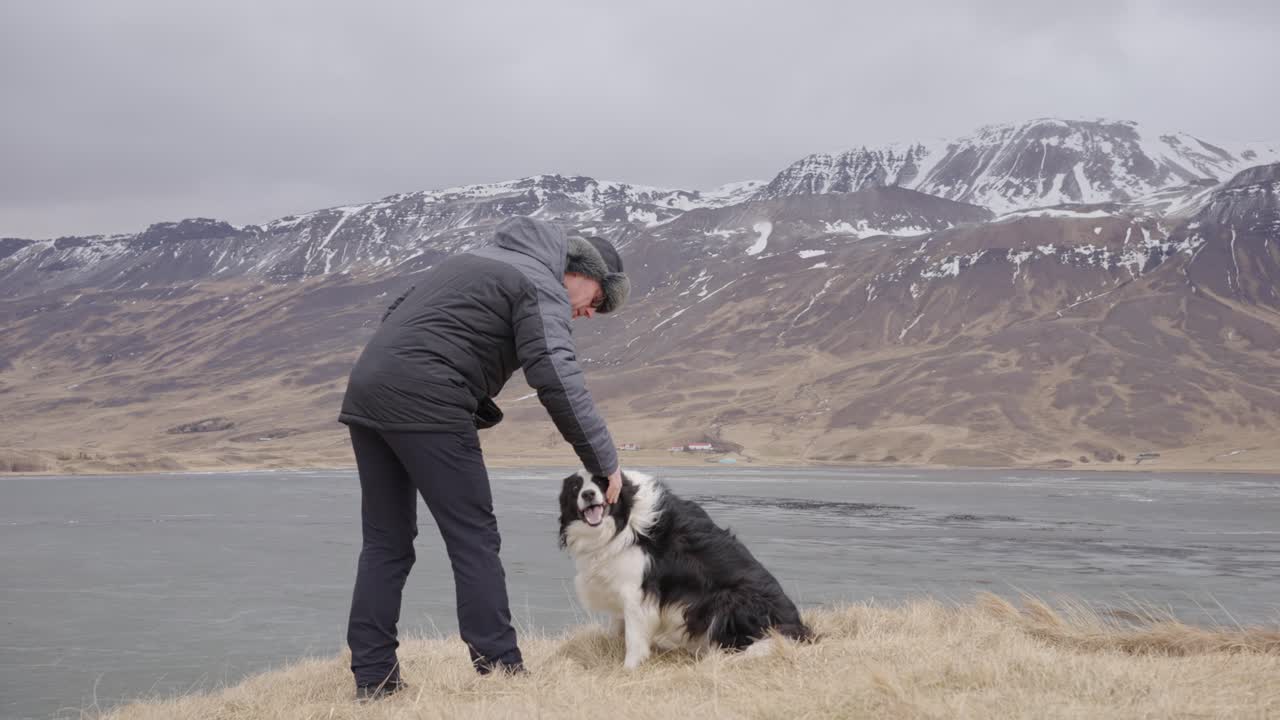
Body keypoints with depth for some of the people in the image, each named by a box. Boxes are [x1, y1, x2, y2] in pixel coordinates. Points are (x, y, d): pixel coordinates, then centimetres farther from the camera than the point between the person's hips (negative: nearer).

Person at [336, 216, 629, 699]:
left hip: (365, 390, 9)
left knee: (386, 543, 11)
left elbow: (398, 314, 28)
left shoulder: (483, 260, 28)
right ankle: (500, 670, -2)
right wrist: (605, 461, -11)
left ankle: (373, 677, 10)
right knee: (475, 540, -2)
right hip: (426, 406, -9)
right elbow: (558, 382, -14)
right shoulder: (542, 286, 0)